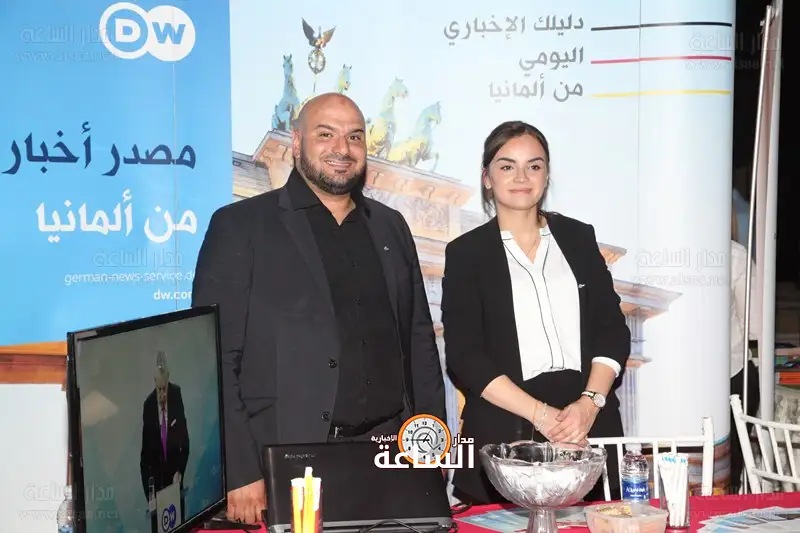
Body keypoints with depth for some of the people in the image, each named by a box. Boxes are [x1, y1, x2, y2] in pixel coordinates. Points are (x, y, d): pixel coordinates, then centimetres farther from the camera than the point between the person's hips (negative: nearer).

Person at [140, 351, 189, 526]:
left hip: (175, 474, 1)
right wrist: (148, 491, -11)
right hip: (156, 476, -1)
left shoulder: (176, 394, -6)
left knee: (178, 520, 3)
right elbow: (145, 449, -4)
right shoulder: (148, 404, -9)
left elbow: (185, 439, 0)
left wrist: (180, 471, -9)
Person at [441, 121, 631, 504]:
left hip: (590, 425, 3)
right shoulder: (466, 253, 2)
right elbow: (464, 357, -5)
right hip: (505, 432, -2)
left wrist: (590, 402, -9)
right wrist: (540, 413, -14)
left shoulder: (578, 237, 10)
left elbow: (612, 329, 7)